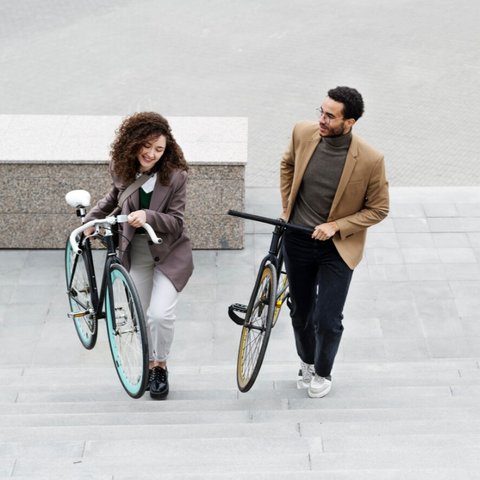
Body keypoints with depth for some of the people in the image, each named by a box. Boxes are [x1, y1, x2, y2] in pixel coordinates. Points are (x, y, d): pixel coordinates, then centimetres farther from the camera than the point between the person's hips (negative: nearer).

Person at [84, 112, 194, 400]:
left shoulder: (175, 176, -16)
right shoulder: (123, 172, -3)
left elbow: (176, 222, -17)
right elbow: (113, 198, 19)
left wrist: (148, 216, -33)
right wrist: (90, 220, 13)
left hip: (169, 251, -4)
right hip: (137, 251, 4)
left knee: (160, 313, -16)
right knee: (141, 314, 7)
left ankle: (161, 367, 7)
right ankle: (149, 365, 28)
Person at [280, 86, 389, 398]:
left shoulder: (370, 160, -23)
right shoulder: (303, 133, -12)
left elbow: (378, 209, -10)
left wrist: (336, 226, -18)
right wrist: (286, 207, 8)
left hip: (337, 247, -3)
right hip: (297, 241, 3)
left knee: (327, 320, 0)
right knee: (300, 312, 18)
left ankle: (322, 372, 31)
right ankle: (307, 361, 47)